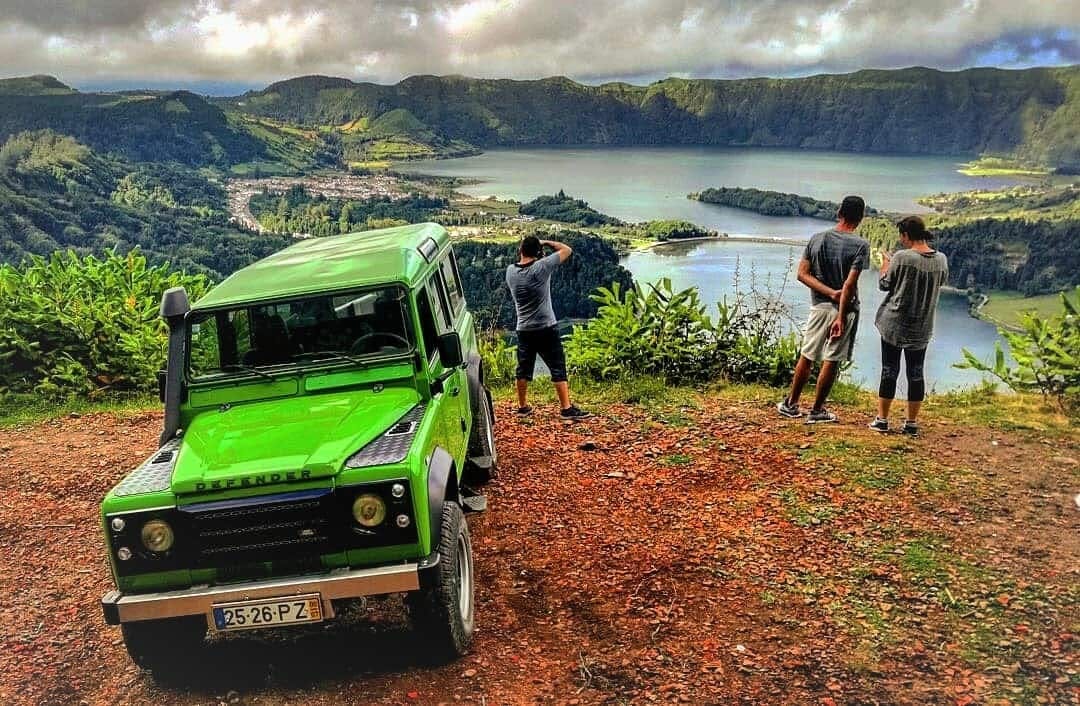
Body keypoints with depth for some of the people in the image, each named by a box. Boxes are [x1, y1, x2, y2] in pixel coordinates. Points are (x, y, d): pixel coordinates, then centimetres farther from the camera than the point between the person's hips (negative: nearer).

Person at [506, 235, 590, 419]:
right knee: (558, 369, -1)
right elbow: (567, 250, -7)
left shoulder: (511, 271, -1)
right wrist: (546, 242, 4)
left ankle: (522, 406, 24)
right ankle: (567, 408, -2)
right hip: (546, 328, -5)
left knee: (523, 369, 14)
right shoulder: (542, 267, -15)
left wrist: (522, 253, 12)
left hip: (524, 330, 5)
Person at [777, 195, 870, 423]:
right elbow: (850, 284, -18)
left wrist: (829, 292, -9)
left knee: (806, 356, 14)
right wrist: (841, 318, -18)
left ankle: (791, 404, 22)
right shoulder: (860, 245, -12)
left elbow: (802, 273, -4)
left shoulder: (817, 239, 1)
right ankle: (817, 411, 13)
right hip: (844, 309, -4)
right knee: (831, 361, 5)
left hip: (819, 307, 4)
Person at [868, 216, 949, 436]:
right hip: (922, 327, 4)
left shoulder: (902, 257, -15)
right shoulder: (942, 260, 0)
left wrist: (885, 264, 14)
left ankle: (882, 419, 10)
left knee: (889, 370, 4)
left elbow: (884, 285, -5)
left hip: (895, 323, -4)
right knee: (916, 372, 10)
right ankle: (911, 423, 14)